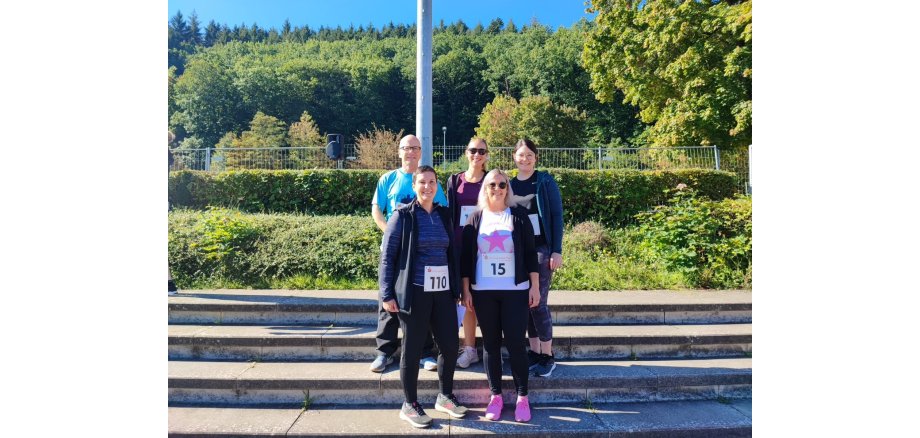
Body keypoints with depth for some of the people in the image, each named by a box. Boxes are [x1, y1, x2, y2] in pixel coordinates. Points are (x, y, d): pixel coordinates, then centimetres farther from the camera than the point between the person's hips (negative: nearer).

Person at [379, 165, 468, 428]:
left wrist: (456, 290, 12)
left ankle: (445, 397, 30)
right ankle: (410, 405, 22)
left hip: (442, 291, 5)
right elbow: (387, 256, -5)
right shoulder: (402, 216, -4)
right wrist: (387, 294, -10)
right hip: (414, 292, -5)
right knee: (413, 348, 5)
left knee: (450, 345, 8)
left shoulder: (444, 215, 10)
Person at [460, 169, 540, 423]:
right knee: (490, 344, 7)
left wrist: (535, 286, -2)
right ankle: (495, 396, 19)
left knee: (515, 343, -2)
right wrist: (465, 290, 1)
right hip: (483, 292, 1)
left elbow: (530, 253, 3)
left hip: (515, 291, -1)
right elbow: (466, 257, 5)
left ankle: (522, 397, 13)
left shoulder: (519, 216, 3)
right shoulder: (475, 219, 5)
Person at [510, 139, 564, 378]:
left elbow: (556, 216, -4)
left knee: (538, 302, -7)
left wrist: (557, 250, -10)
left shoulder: (545, 182, -2)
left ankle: (547, 356, 8)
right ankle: (534, 352, 20)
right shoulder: (510, 185, 10)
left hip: (541, 248, -4)